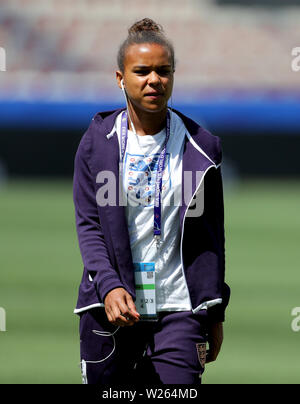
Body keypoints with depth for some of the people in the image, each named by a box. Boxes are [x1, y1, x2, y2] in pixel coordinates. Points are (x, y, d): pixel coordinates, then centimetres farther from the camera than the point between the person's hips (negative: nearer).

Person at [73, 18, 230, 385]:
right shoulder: (98, 142, 4)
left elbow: (211, 236, 9)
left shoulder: (201, 148, 5)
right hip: (111, 307, 1)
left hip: (178, 311, -1)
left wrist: (215, 315, 8)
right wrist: (109, 286, -15)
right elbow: (88, 225, 1)